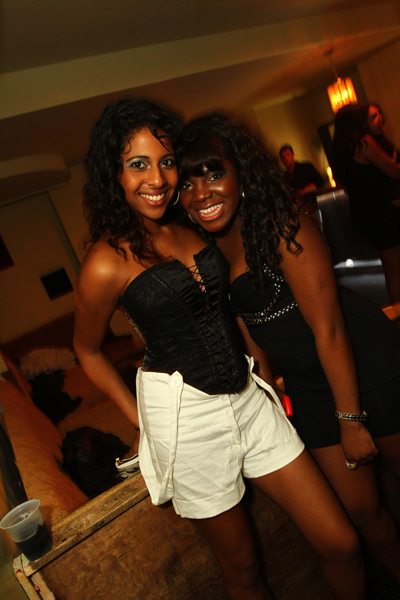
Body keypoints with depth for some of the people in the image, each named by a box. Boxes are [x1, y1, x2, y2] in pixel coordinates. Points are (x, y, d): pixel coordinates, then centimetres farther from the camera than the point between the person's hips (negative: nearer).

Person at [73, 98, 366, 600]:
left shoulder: (192, 228, 4)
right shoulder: (106, 263, -13)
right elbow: (88, 352, 2)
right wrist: (142, 420, 3)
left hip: (249, 398, 5)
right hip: (187, 417, -5)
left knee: (341, 545, 10)